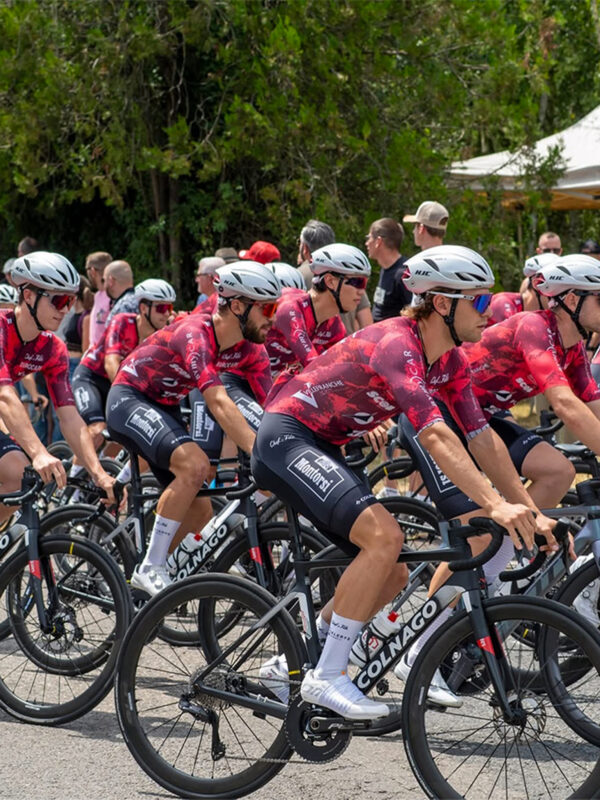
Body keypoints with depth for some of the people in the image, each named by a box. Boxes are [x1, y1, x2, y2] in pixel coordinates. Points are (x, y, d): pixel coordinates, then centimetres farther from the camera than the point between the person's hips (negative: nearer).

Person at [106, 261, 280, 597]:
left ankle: (147, 573, 21)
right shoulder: (195, 334, -31)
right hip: (129, 400, -9)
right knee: (196, 465, -31)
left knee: (200, 509, 3)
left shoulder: (252, 349, -7)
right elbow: (219, 403, -42)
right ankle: (151, 569, -22)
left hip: (166, 408, 9)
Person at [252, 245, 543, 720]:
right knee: (384, 537, -28)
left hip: (323, 449, 10)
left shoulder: (449, 360, 3)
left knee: (392, 577, 6)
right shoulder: (395, 344, -25)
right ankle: (327, 676, -20)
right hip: (287, 436, -10)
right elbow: (434, 435, -36)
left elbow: (482, 437, 3)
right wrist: (495, 506, -43)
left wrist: (531, 512, -5)